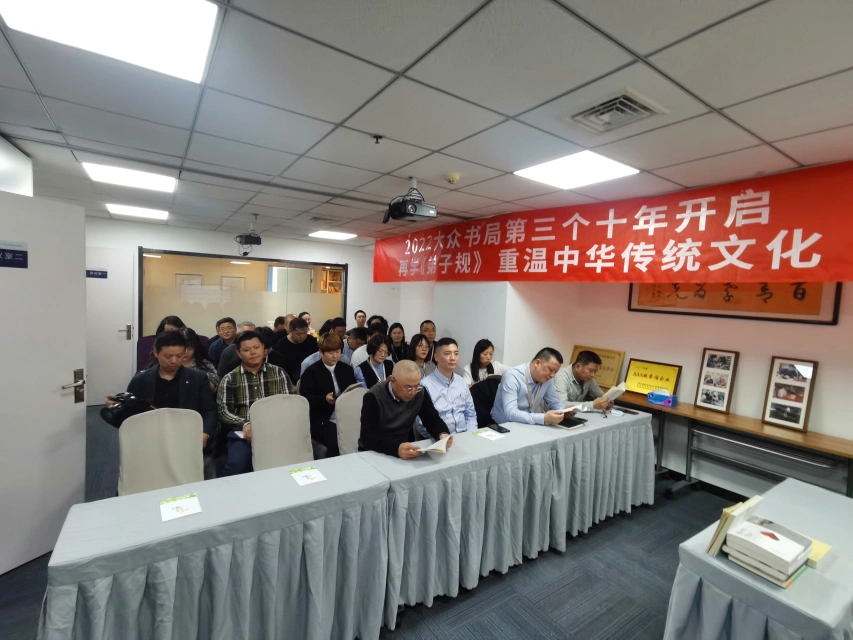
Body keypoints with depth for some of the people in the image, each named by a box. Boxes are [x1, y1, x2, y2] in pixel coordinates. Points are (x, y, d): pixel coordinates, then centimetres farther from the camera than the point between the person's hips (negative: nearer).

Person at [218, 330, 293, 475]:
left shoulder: (278, 373, 12)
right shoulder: (230, 379, 10)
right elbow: (223, 412, 2)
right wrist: (245, 424, -17)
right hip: (244, 433, 0)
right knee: (237, 464, -30)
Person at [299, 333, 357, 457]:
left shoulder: (346, 369, 16)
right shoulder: (311, 372, 3)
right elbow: (305, 399, -3)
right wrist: (324, 399, -19)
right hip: (323, 421, -4)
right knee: (337, 443, -30)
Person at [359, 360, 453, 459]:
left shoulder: (420, 393, -7)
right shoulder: (373, 397, -19)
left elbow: (433, 421, 0)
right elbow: (367, 437, -25)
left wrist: (443, 434, -22)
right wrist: (396, 448, -41)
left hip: (407, 451, 3)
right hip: (375, 454, -2)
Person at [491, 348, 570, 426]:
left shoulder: (547, 379, -4)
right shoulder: (512, 376, -24)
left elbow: (555, 402, 9)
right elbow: (510, 413, -32)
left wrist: (564, 410, -14)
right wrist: (544, 418, -41)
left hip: (527, 425, 7)